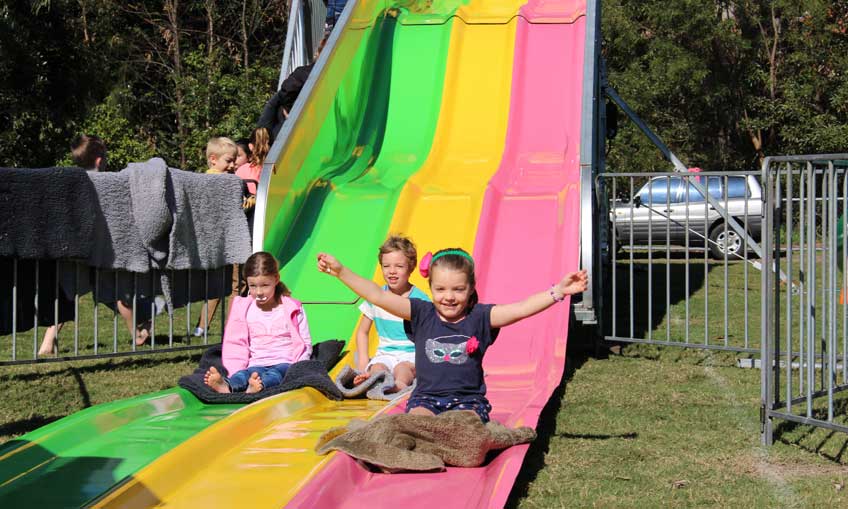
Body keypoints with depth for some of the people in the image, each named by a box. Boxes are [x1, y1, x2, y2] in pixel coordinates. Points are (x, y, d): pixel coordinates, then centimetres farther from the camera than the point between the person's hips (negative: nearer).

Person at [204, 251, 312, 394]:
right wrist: (234, 370, -9)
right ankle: (227, 385, -66)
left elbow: (305, 343, 7)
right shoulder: (243, 309, 13)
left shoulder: (292, 309, 8)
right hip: (256, 365, 2)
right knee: (242, 375, -33)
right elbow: (235, 343, 10)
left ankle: (259, 385, -70)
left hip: (284, 363, -2)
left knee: (275, 375, -37)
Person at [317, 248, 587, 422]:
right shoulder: (422, 314, 4)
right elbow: (378, 296, -2)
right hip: (426, 397, 0)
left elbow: (520, 309, -10)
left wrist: (559, 291, -23)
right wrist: (341, 272, -8)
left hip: (468, 400, 0)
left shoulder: (479, 317, 1)